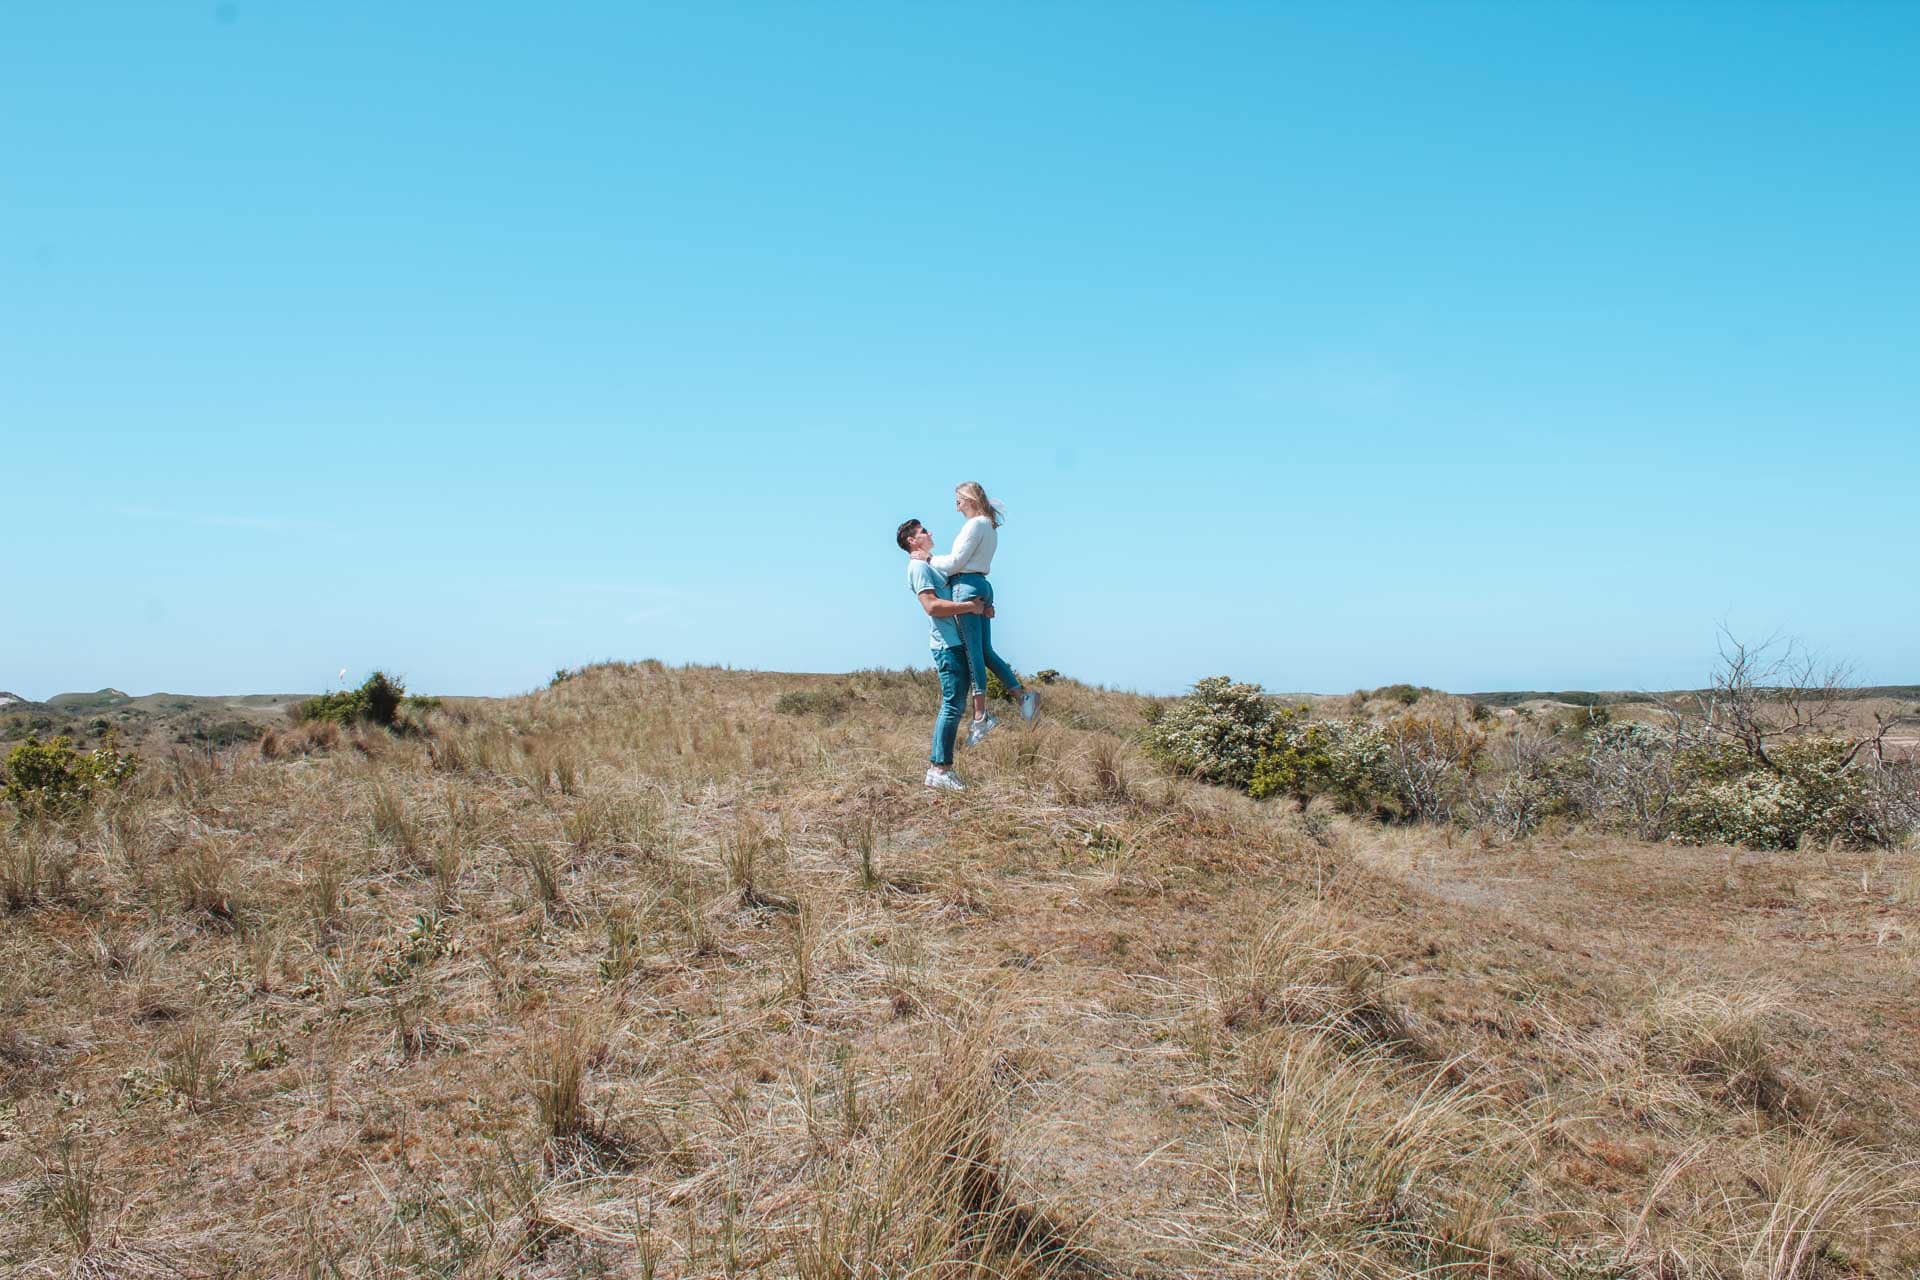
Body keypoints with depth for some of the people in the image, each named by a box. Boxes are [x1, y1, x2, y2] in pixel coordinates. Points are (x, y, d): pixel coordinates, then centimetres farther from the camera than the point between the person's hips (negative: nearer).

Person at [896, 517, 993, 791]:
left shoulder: (932, 564, 23)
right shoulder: (918, 566, -7)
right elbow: (932, 606, -20)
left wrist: (981, 607, 6)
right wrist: (971, 606, -17)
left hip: (959, 642, 10)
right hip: (948, 644, -10)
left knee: (954, 706, 10)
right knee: (953, 705, -12)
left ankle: (938, 766, 12)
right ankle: (939, 769, -12)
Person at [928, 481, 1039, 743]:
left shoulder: (975, 525, -9)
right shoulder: (990, 526, 21)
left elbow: (956, 562, -11)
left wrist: (928, 560, 0)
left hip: (967, 585, -9)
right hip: (982, 586, 9)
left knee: (973, 651, -11)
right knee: (985, 651, 11)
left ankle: (980, 715, -13)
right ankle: (1023, 696, 7)